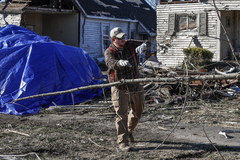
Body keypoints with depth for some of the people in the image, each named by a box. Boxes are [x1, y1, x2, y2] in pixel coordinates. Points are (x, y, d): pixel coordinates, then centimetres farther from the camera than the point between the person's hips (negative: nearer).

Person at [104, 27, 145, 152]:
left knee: (138, 112, 19)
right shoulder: (109, 52, -12)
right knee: (122, 115, -7)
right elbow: (111, 63, -33)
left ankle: (128, 131, 43)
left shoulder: (129, 45, 3)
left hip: (136, 85, 5)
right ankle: (123, 142, -1)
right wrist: (120, 63, -55)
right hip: (120, 88, -5)